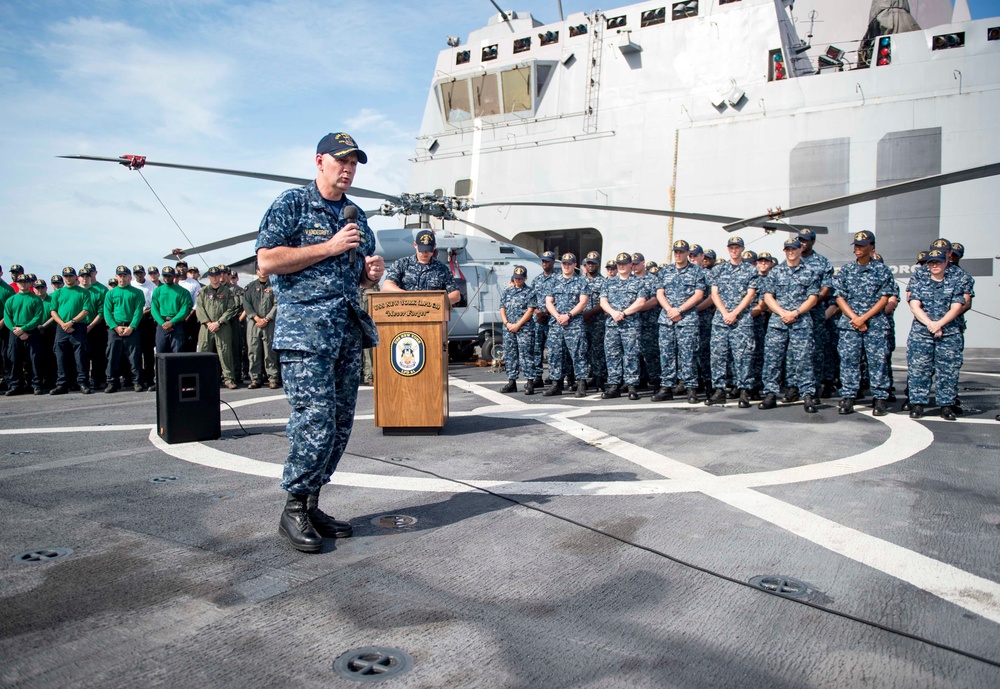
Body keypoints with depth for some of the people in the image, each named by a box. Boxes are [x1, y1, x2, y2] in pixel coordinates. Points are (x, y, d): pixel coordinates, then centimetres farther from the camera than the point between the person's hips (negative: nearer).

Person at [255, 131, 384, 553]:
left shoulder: (356, 216, 20)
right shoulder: (292, 204, 0)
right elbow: (267, 261, -11)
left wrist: (372, 273, 3)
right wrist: (329, 248, -12)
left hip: (349, 329, 7)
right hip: (304, 328, -7)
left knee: (340, 423, 6)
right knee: (314, 420, -11)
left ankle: (311, 504, 18)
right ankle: (294, 510, 5)